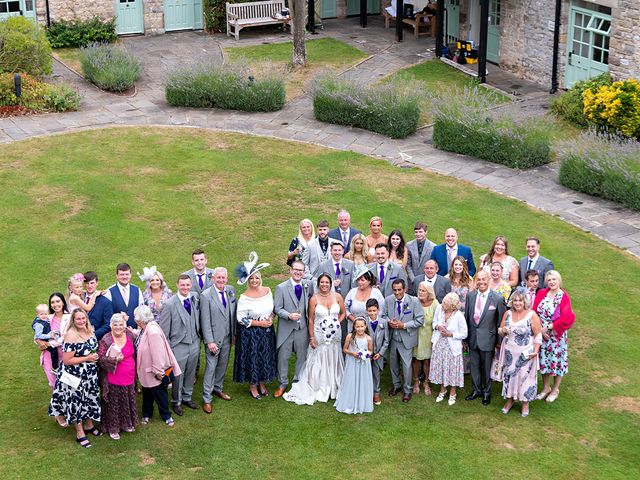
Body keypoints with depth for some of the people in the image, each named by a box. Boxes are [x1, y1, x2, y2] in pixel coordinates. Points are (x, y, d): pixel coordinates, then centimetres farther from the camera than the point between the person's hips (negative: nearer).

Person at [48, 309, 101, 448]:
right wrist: (87, 358, -23)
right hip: (75, 376, -7)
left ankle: (89, 425, 42)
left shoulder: (90, 330, -2)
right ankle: (80, 433, 21)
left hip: (90, 374, 7)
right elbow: (66, 360, -24)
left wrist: (95, 356, 0)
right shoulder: (71, 336, -24)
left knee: (90, 399, 20)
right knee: (77, 401, 7)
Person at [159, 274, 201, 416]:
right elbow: (164, 329, -11)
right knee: (178, 375, 9)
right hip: (179, 346, -4)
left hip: (195, 344, 4)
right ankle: (176, 401, 29)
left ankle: (187, 397, 39)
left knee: (191, 373, 19)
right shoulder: (170, 304, -17)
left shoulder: (195, 298, -4)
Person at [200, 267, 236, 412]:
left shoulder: (231, 291, 1)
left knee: (223, 365, 17)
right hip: (213, 337, -5)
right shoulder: (206, 295, -15)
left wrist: (234, 333, 10)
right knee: (211, 367, -1)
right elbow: (205, 320, -15)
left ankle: (218, 388, 38)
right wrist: (209, 341, -17)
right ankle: (207, 399, 9)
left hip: (227, 336, 5)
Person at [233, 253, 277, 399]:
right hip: (250, 334, -5)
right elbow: (241, 318, -18)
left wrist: (271, 319, -8)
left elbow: (272, 308, 12)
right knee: (252, 358, 6)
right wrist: (260, 323, -18)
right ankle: (253, 386, 24)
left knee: (265, 357, 15)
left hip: (267, 332, 5)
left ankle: (262, 384, 33)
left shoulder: (267, 291, -2)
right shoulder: (245, 297, -18)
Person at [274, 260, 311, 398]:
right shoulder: (281, 288, -6)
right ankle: (282, 384, 20)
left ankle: (298, 382, 29)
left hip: (303, 328, 2)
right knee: (283, 356, 4)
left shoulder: (308, 287, 2)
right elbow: (277, 308, -7)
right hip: (286, 328, -2)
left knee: (302, 356, 12)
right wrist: (289, 315, -21)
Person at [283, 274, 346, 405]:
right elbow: (311, 319, -5)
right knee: (319, 362, 4)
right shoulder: (314, 299, -8)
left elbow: (343, 313, 11)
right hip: (319, 335, -2)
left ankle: (333, 388, 27)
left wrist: (337, 323, -7)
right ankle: (318, 390, 14)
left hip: (335, 335, 3)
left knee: (333, 361, 12)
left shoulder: (337, 297, -2)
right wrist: (311, 337, -7)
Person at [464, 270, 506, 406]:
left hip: (487, 339, -4)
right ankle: (476, 390, 33)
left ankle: (486, 392, 28)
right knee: (474, 366, 15)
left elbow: (501, 322, -6)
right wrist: (464, 336, 8)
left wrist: (499, 341, -4)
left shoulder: (497, 299, -13)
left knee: (486, 367, 10)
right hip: (472, 338, 4)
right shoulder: (470, 296, 0)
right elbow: (466, 317, 8)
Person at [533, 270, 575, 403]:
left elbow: (566, 318, -20)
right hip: (541, 334, 4)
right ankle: (546, 388, 31)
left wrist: (548, 327, -19)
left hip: (557, 335, -4)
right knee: (544, 360, 14)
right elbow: (535, 312, -3)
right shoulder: (541, 294, -1)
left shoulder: (564, 297, -13)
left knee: (556, 361, 8)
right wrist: (540, 330, -13)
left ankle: (555, 390, 26)